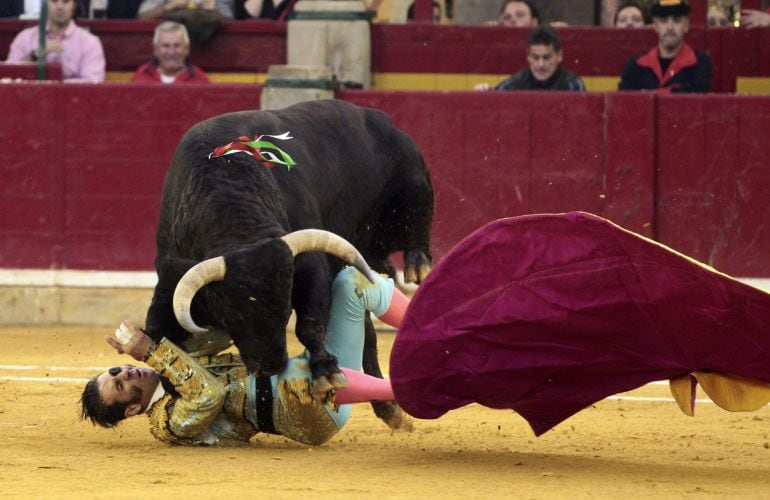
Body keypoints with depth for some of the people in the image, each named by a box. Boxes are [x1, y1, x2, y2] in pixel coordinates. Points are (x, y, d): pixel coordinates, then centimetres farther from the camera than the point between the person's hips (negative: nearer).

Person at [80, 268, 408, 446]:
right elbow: (209, 394, -27)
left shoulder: (174, 378, 16)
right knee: (298, 373, -45)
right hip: (318, 417, -9)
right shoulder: (169, 423, -10)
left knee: (352, 283, 1)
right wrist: (152, 353, -25)